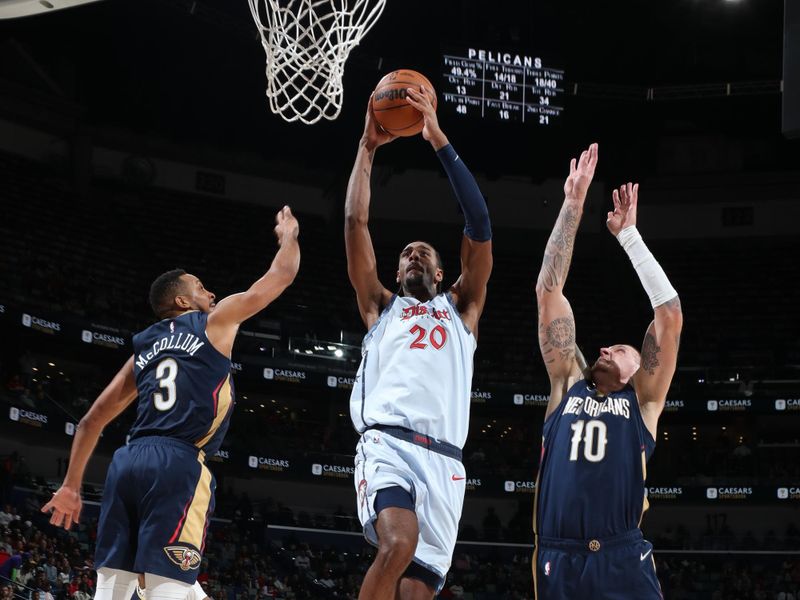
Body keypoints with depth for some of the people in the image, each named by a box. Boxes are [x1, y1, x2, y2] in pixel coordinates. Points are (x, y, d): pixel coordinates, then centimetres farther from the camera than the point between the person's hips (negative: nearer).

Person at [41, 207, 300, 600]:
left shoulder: (145, 346, 26)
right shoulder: (216, 320, 11)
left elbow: (92, 420, 24)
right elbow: (281, 274, 18)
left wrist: (71, 486, 26)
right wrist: (288, 235, 39)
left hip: (128, 461, 6)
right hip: (179, 464, -6)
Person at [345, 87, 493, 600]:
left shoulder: (461, 307, 27)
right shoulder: (381, 306, 27)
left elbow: (481, 226, 16)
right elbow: (356, 222, 18)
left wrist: (440, 141, 12)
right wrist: (368, 148, 21)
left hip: (443, 459, 2)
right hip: (386, 443, -2)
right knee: (398, 544, -31)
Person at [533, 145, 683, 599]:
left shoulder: (642, 399, 13)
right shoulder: (567, 385, 18)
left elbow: (670, 314, 6)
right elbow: (549, 291, 14)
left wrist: (628, 233, 8)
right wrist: (573, 203, 12)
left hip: (623, 561, -2)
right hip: (558, 561, 2)